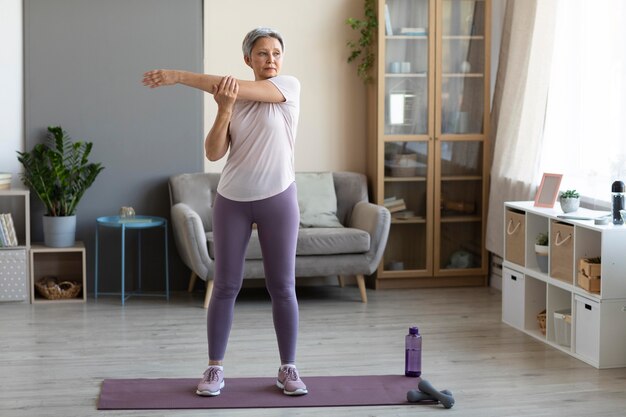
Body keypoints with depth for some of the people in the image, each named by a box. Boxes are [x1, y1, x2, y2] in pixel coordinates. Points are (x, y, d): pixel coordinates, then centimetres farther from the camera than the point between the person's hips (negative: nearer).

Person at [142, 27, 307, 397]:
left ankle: (288, 369, 14)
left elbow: (238, 88, -21)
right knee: (226, 285, 4)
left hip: (278, 199, -2)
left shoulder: (290, 87, -6)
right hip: (233, 201, 2)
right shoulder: (234, 102, 4)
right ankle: (215, 369, 13)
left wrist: (178, 76, -24)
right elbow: (214, 153, -6)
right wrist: (224, 110, -23)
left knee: (283, 286, 2)